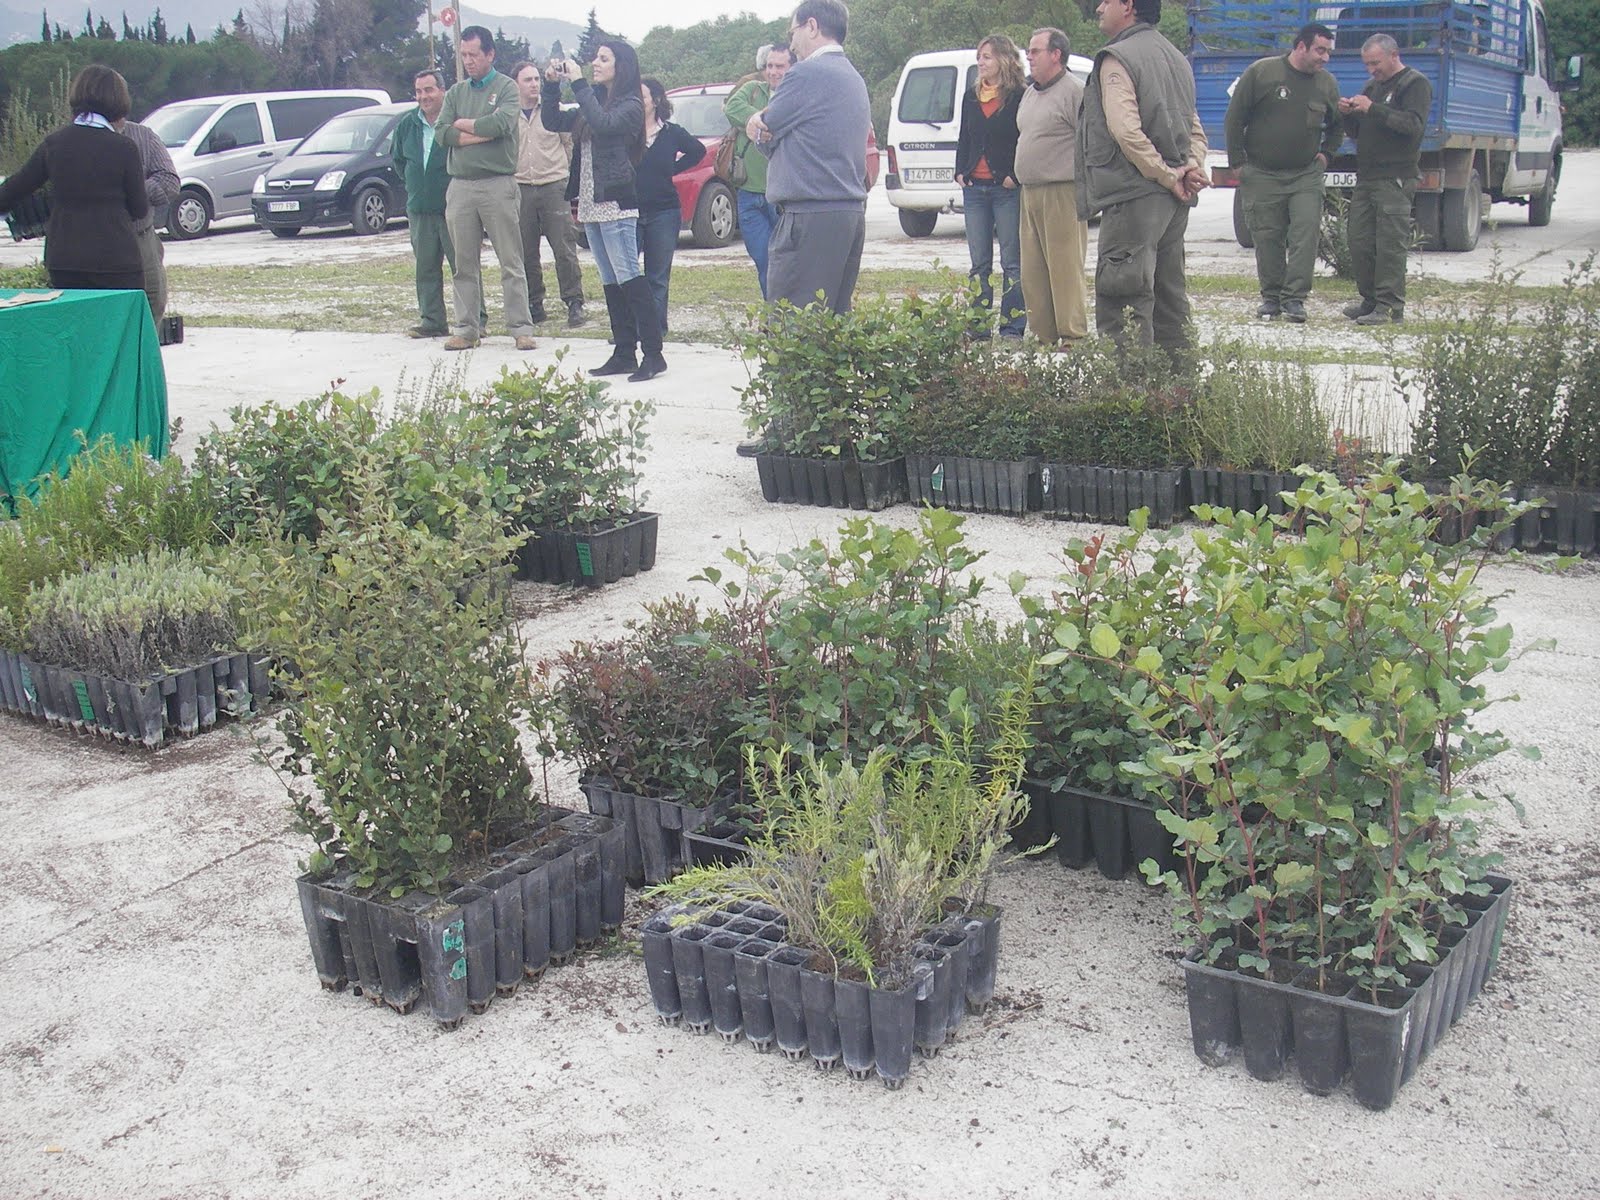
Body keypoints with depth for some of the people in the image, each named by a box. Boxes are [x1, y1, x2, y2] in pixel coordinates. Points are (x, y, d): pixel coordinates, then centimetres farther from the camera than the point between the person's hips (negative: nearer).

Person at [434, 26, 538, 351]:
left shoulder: (506, 87, 2)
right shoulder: (456, 92, 15)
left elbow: (502, 123, -17)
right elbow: (441, 133, 1)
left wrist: (463, 124, -4)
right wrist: (482, 133, -9)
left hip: (498, 184, -4)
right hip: (460, 186, 4)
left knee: (511, 262, -2)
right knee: (464, 264, 6)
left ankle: (522, 328, -1)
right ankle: (467, 328, 12)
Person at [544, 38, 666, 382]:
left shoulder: (630, 106, -5)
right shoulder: (594, 102, 17)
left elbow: (603, 124, -23)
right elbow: (553, 122, 19)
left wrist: (579, 83, -18)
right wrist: (552, 86, 6)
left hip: (616, 204, -8)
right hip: (591, 205, 8)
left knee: (629, 279, -11)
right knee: (611, 283, 9)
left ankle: (653, 354, -10)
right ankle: (624, 354, 12)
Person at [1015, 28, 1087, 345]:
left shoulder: (1073, 92, -9)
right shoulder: (1030, 94, 19)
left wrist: (1083, 184, -13)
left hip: (1062, 192, -9)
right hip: (1030, 193, 9)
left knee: (1065, 270, -8)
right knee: (1032, 274, 9)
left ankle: (1073, 339, -4)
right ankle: (1043, 337, 15)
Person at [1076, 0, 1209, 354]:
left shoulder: (1117, 59, -8)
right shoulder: (1175, 57, 20)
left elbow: (1126, 130, -20)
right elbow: (1194, 128, 19)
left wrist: (1167, 176, -15)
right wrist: (1192, 166, 3)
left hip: (1135, 194, -9)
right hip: (1174, 200, 9)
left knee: (1122, 298, -10)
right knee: (1169, 293, 15)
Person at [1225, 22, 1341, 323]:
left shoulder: (1326, 83, 7)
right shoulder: (1261, 72, -6)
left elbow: (1337, 125, 24)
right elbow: (1234, 119, -2)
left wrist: (1326, 154, 10)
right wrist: (1237, 162, -4)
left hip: (1306, 175, 2)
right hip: (1261, 175, -2)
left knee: (1307, 231, -11)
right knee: (1267, 237, 2)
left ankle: (1294, 298, -8)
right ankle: (1271, 296, 15)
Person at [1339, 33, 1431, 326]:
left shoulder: (1416, 84, -2)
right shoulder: (1373, 86, 22)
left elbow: (1414, 124, -17)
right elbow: (1356, 132, 25)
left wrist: (1373, 109, -21)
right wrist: (1348, 115, 3)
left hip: (1396, 178, -8)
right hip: (1366, 177, 8)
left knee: (1390, 244, -9)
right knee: (1360, 242, 6)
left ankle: (1390, 306, -7)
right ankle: (1370, 299, 16)